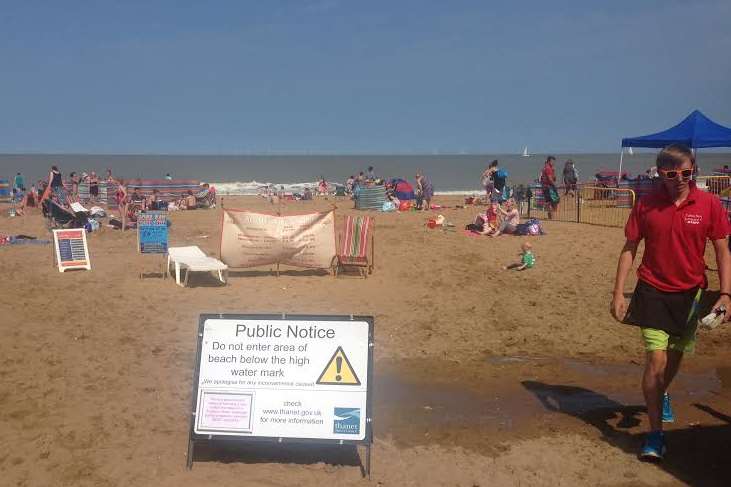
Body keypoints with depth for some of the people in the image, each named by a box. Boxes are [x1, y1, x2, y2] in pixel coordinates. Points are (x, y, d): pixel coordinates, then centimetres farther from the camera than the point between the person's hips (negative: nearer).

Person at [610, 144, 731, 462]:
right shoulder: (646, 204, -7)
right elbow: (629, 249, -1)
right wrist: (618, 293, -6)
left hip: (690, 292, 2)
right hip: (653, 290, -2)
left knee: (676, 354, 18)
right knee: (656, 358, -9)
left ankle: (662, 394, 51)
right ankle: (655, 434, 2)